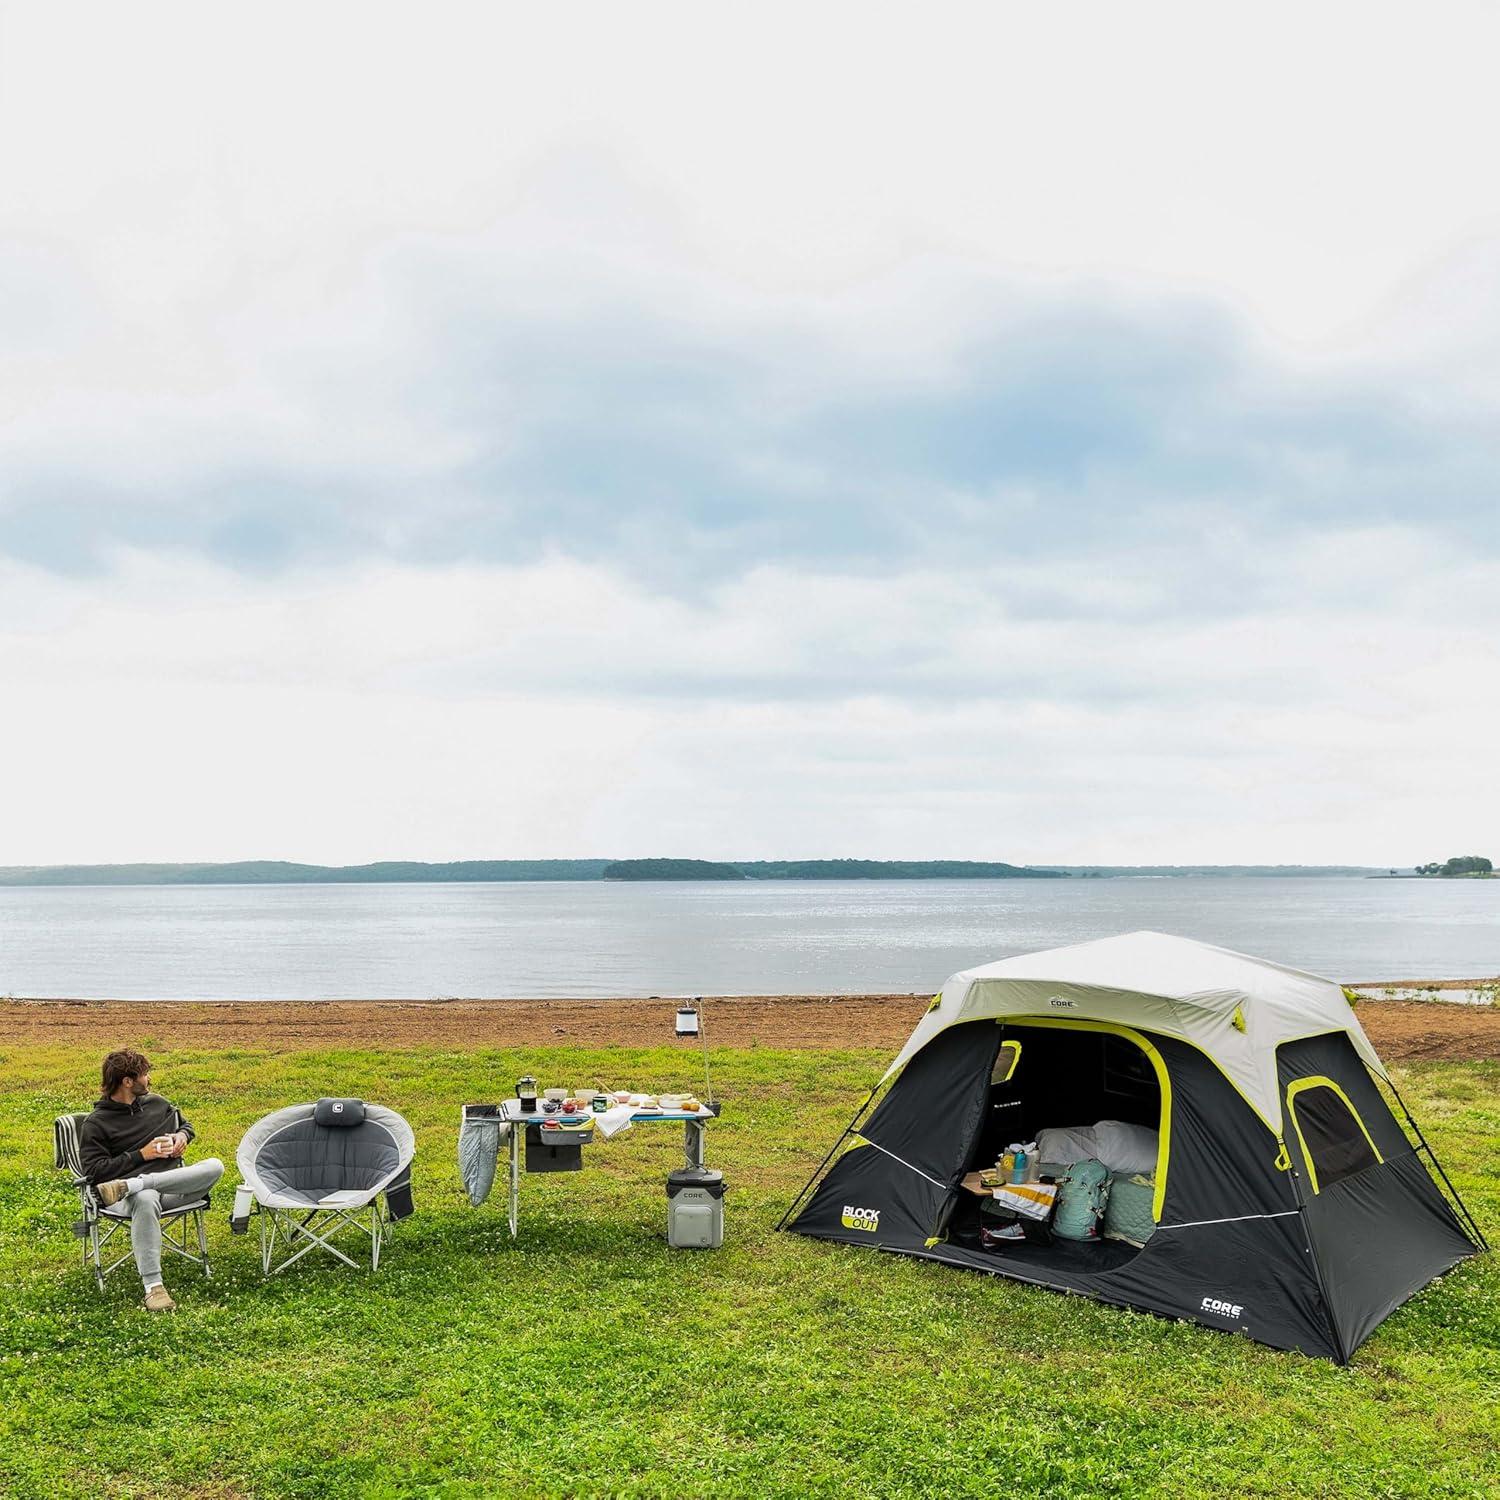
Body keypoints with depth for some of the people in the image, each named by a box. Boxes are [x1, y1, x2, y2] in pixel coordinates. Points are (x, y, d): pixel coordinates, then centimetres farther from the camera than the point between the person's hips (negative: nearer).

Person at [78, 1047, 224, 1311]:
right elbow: (94, 1171, -4)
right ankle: (153, 1287, -46)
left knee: (214, 1166, -28)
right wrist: (142, 1155, -8)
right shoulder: (96, 1124, 5)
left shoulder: (158, 1104, 20)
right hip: (141, 1192, -4)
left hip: (174, 1185, 4)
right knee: (145, 1201, -43)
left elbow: (185, 1124, 36)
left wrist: (182, 1135, 11)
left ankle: (127, 1186, -34)